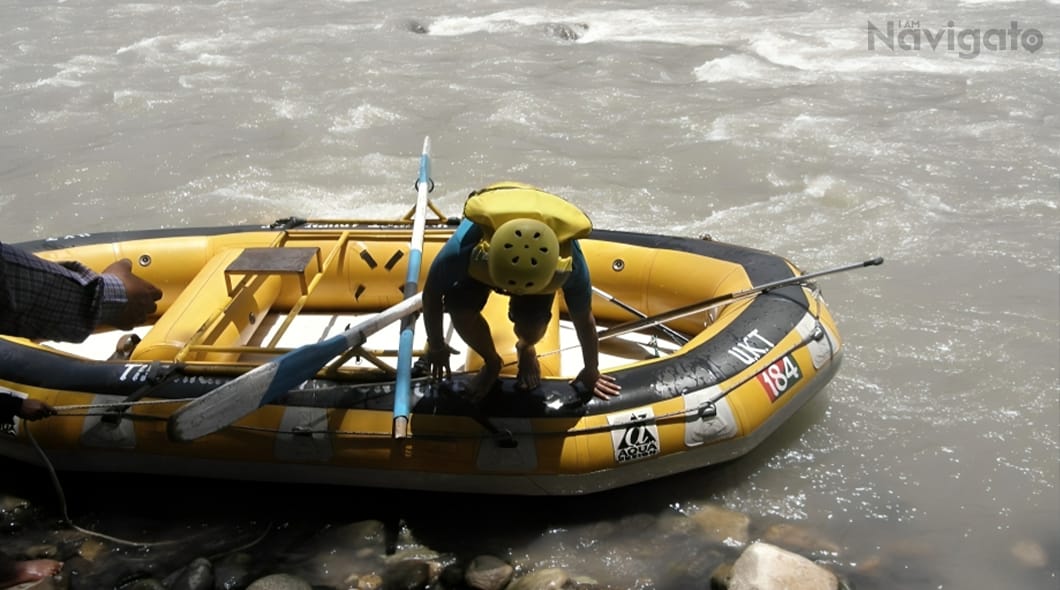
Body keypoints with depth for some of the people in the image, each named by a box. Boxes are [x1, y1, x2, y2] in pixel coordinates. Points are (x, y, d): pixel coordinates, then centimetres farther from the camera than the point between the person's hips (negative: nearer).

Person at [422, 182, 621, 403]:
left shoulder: (570, 262, -41)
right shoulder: (465, 246, -46)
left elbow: (584, 320, -20)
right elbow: (432, 293, -24)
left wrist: (591, 372, -4)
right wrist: (436, 347, -8)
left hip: (538, 266, 0)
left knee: (531, 329, -25)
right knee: (459, 309, -27)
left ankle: (526, 350, 17)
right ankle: (491, 362, 7)